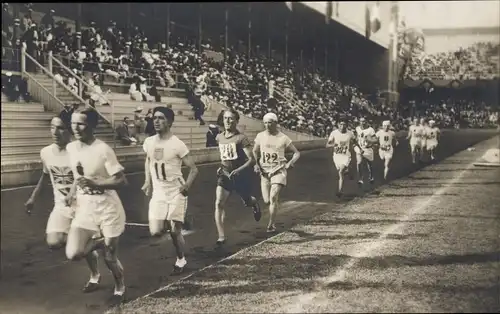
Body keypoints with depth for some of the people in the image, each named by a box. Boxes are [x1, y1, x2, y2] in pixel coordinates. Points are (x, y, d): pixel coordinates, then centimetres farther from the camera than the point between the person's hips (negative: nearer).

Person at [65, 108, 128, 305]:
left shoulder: (103, 150, -17)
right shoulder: (71, 148, 1)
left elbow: (121, 181, -18)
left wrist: (94, 184, -28)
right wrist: (73, 193, 15)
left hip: (107, 208, -5)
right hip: (84, 208, 5)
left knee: (109, 257, 6)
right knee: (73, 254, -13)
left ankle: (120, 289, 36)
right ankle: (97, 243, 22)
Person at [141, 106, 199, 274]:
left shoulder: (177, 144, -14)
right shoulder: (149, 142, 1)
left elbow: (193, 169, -10)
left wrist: (187, 185, -24)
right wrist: (147, 182, 10)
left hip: (176, 193, -4)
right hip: (158, 193, 4)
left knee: (175, 231, 3)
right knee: (156, 232, -8)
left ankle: (180, 259, 28)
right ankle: (168, 225, 27)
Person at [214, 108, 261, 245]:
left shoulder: (241, 138, -15)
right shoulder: (219, 138, 3)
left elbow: (251, 159, -17)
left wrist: (238, 170, -28)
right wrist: (222, 167, 10)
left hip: (241, 175, -4)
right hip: (225, 174, 4)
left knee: (247, 202, 16)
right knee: (219, 203, -14)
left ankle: (254, 203, 56)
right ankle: (221, 237, -12)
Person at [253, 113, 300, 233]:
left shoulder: (283, 138, -5)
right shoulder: (260, 136, 1)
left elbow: (297, 153, 4)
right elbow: (255, 152, 17)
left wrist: (289, 164, -12)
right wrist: (256, 164, 2)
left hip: (278, 171, -3)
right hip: (264, 172, 3)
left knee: (273, 197, -16)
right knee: (267, 201, 2)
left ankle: (271, 225, -5)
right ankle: (276, 200, 39)